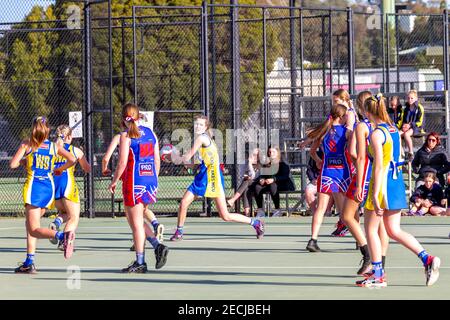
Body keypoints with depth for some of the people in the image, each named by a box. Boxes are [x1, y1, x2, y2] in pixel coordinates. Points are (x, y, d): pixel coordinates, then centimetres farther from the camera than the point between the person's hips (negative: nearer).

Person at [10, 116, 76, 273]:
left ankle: (62, 235, -35)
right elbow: (72, 160, -1)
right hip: (49, 187, 5)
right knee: (30, 224, 18)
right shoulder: (54, 146, 8)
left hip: (33, 187, -5)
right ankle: (29, 262, 12)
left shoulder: (27, 144, 1)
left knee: (34, 230, -7)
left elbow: (12, 164, -5)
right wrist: (59, 169, 16)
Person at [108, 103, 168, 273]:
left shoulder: (126, 135, -9)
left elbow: (123, 162, -13)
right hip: (150, 182, 6)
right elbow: (157, 160, 11)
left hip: (134, 182, -6)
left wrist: (114, 181, -2)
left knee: (136, 223, 1)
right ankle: (158, 245, 2)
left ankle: (140, 263, 4)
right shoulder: (150, 133, 9)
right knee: (137, 220, 19)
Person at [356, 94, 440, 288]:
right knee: (394, 231, 11)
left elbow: (379, 166, -20)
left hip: (382, 183, -8)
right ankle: (427, 259, -1)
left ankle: (378, 275, 7)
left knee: (370, 229, 5)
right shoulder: (394, 130, 10)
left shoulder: (376, 134, -15)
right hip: (397, 183, 8)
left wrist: (375, 195, -21)